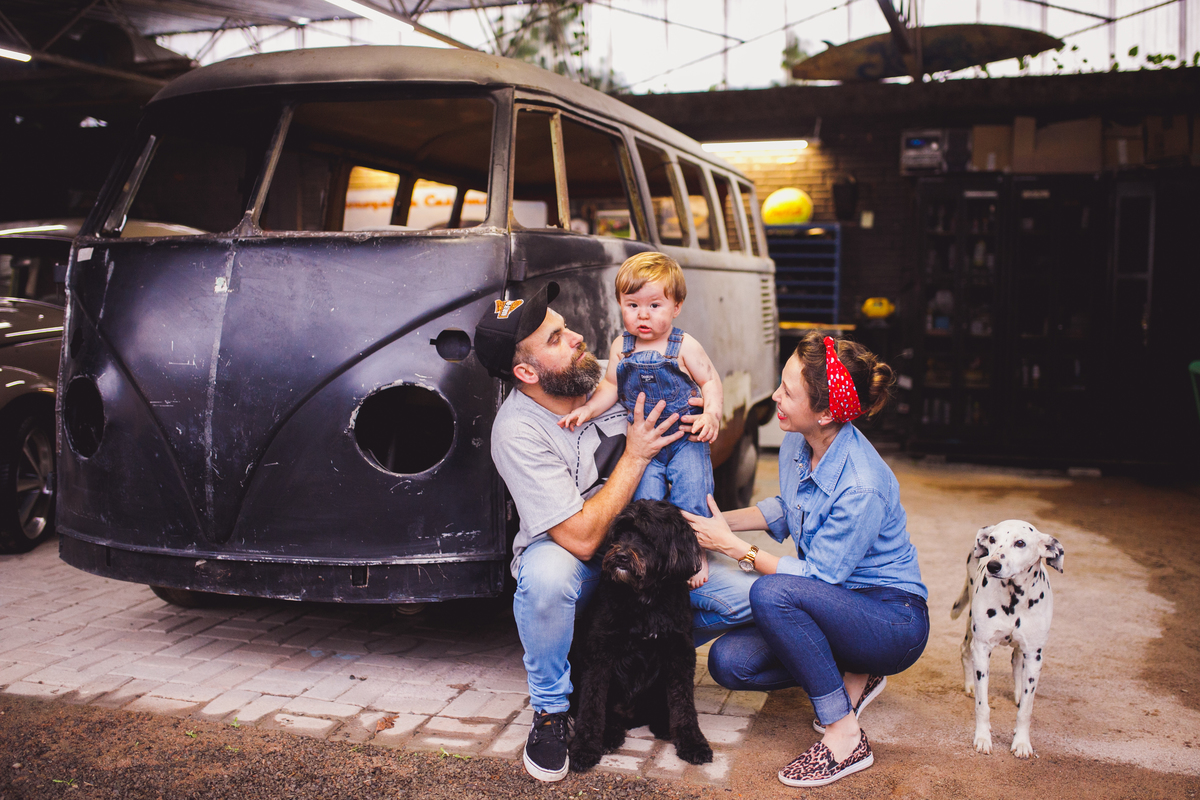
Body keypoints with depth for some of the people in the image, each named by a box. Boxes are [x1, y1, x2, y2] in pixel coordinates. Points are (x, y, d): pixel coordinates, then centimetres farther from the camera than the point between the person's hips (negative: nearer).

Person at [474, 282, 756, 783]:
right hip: (569, 557, -5)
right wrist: (636, 456, -24)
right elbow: (581, 539, -30)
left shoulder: (607, 377, -8)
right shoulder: (518, 432, -25)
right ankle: (550, 712, -15)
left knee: (745, 597, -13)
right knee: (547, 576, -41)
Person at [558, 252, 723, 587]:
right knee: (646, 500, -9)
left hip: (686, 438, -2)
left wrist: (711, 414, -17)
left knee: (689, 494, -11)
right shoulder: (621, 347, 1)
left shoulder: (685, 346, -8)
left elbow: (710, 380, -2)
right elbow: (611, 386, 9)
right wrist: (588, 409, -7)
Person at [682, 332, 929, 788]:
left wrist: (732, 546, -17)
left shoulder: (862, 486, -30)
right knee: (728, 662, -9)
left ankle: (845, 738, -19)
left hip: (892, 620, -8)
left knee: (772, 593, -33)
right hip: (834, 605, 8)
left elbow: (816, 576, -23)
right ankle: (853, 679, 9)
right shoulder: (796, 444, -5)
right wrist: (723, 521, 4)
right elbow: (785, 509, 16)